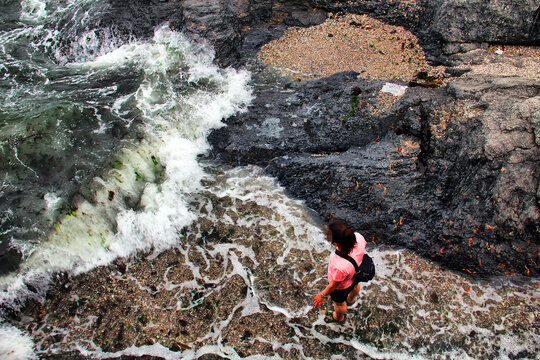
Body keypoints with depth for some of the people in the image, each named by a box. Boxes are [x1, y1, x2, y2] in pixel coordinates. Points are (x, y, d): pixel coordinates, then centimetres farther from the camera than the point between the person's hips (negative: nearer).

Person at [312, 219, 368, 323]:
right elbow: (364, 245, -9)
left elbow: (334, 285, -27)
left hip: (342, 286, -5)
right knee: (355, 285, 41)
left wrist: (323, 295, -6)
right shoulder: (358, 237, -36)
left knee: (339, 303, 31)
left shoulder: (340, 267, -50)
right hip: (356, 273, 6)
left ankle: (339, 317, 66)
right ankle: (350, 300, 77)